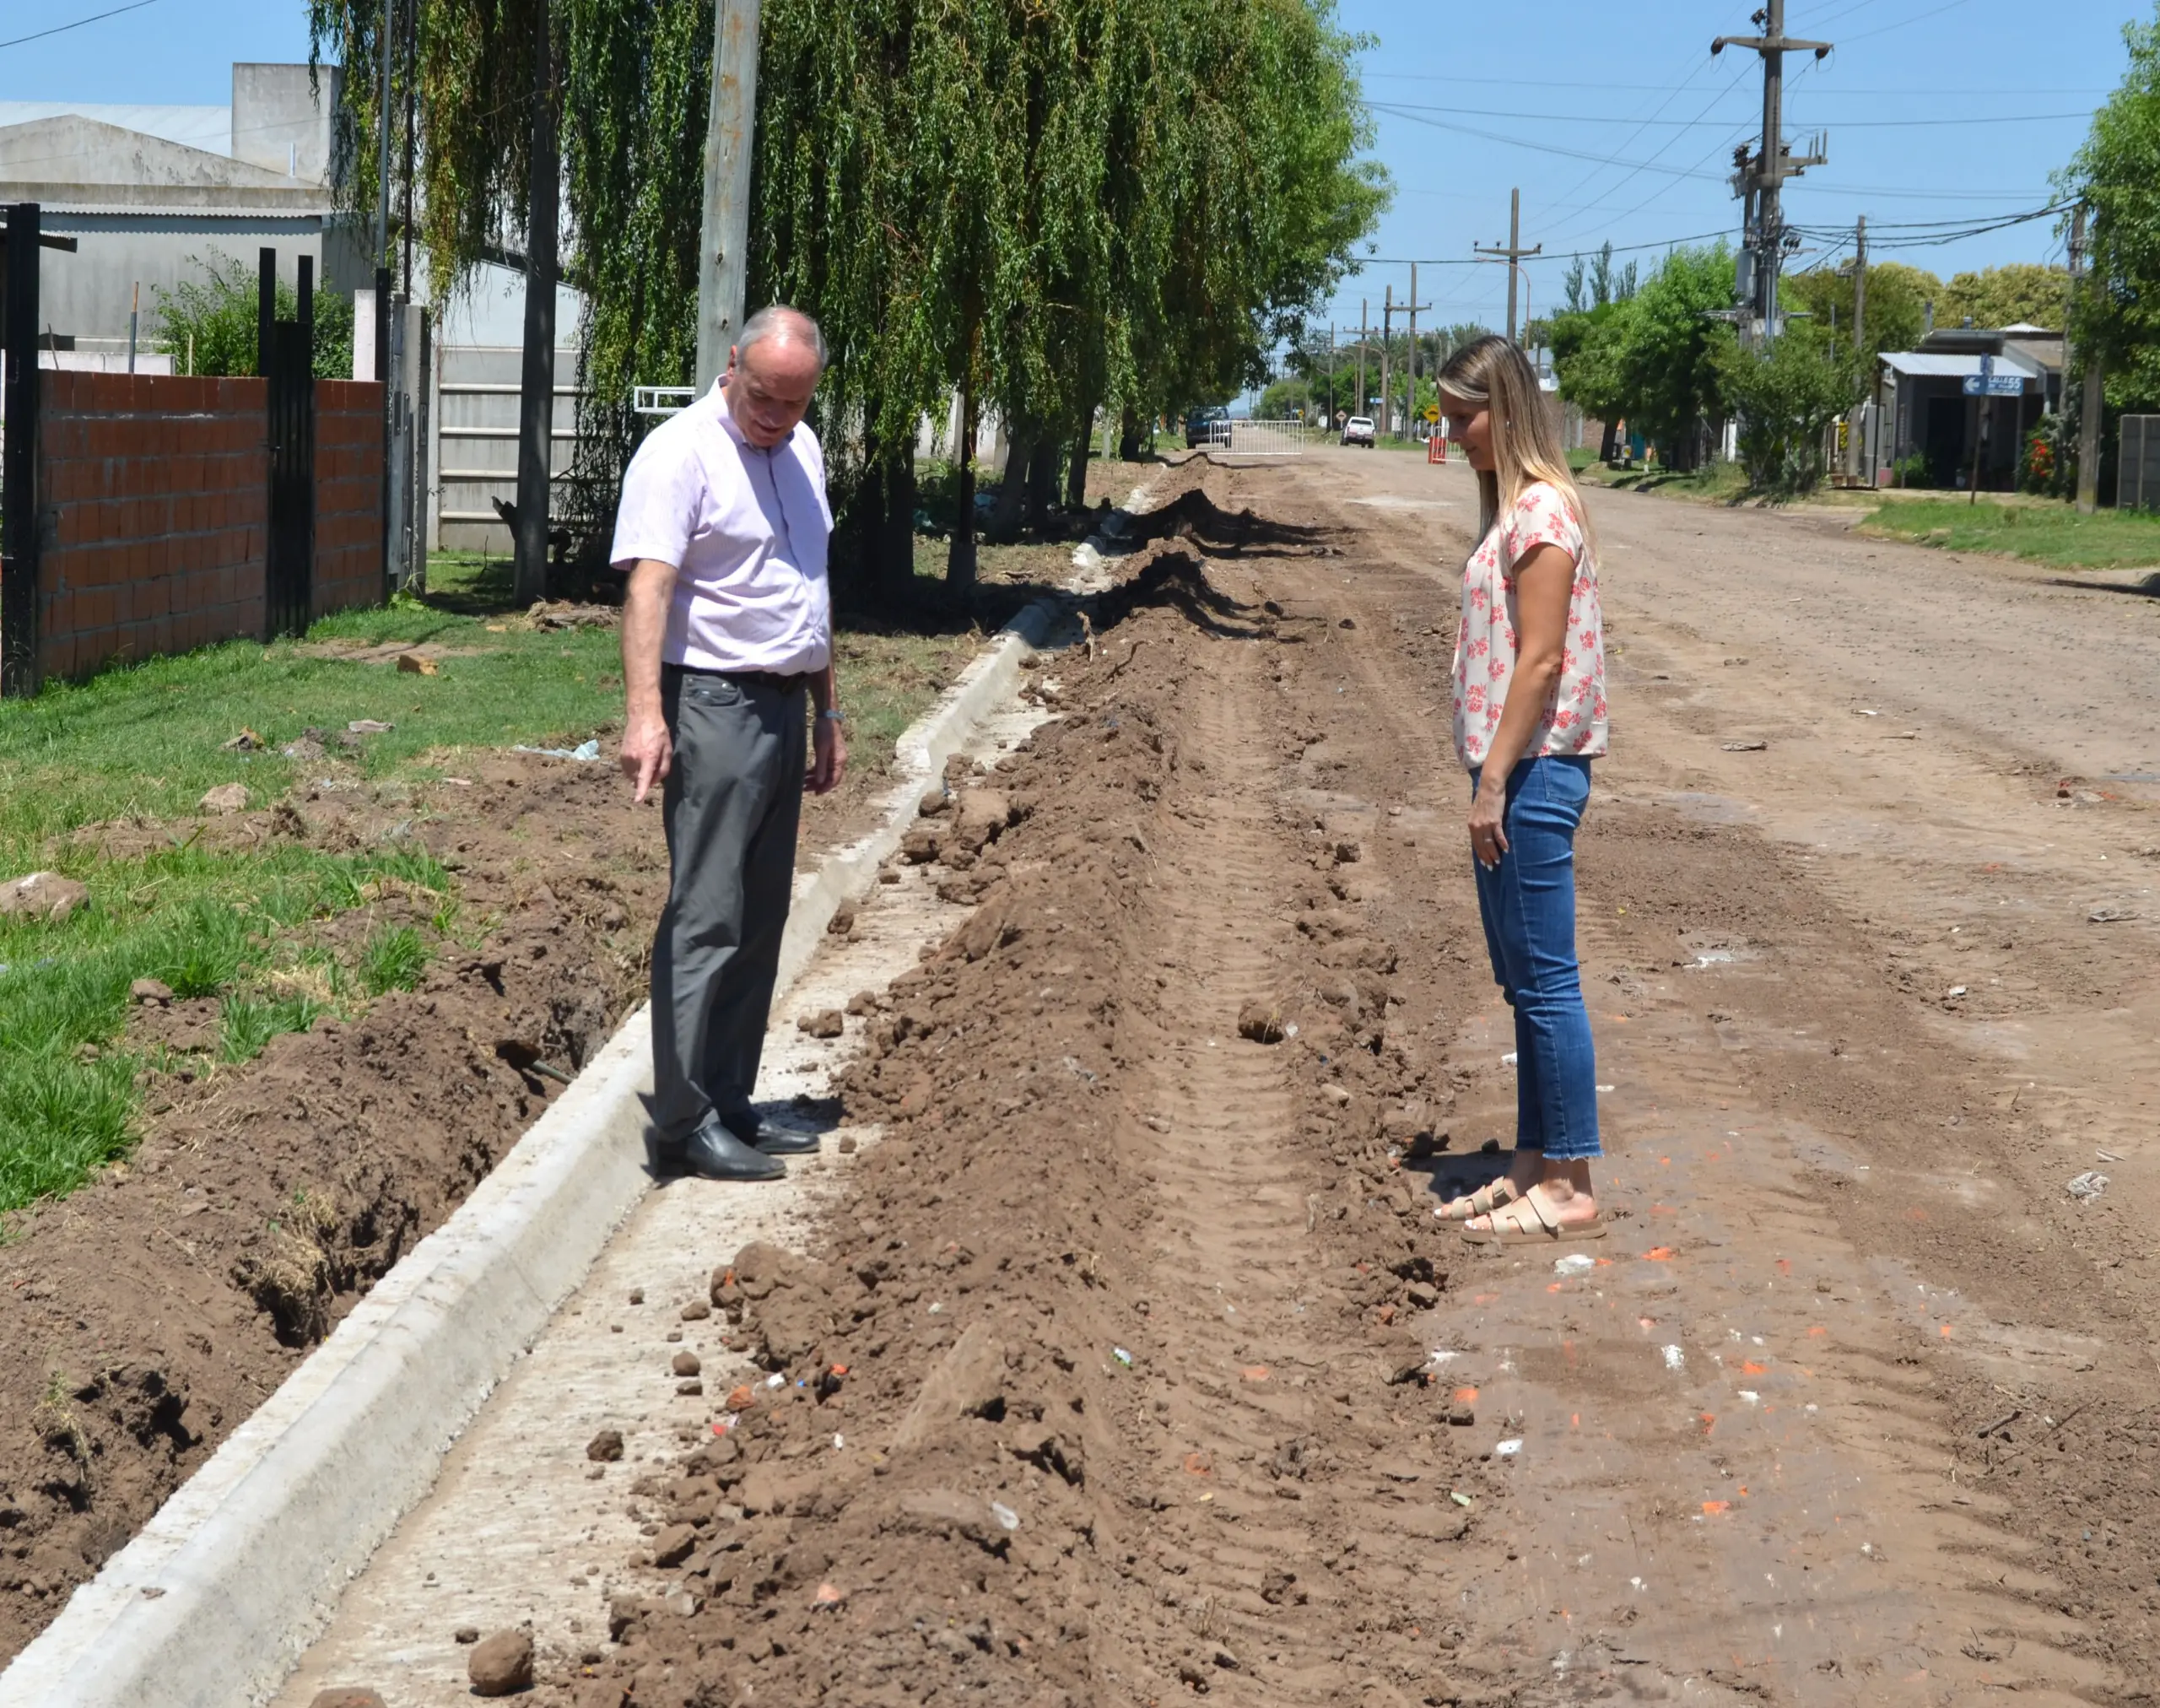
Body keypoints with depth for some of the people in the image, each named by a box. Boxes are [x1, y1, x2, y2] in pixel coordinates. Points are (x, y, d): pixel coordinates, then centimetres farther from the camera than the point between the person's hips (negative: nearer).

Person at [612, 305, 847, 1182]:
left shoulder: (801, 450, 14)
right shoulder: (681, 453, -12)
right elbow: (648, 585, -23)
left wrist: (827, 712, 21)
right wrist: (645, 713, -34)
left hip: (782, 707, 9)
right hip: (714, 708, -9)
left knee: (761, 919, 11)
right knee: (706, 920, -9)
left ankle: (729, 1104, 19)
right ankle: (684, 1123, -4)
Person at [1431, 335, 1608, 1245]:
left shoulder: (1542, 513, -15)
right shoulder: (1512, 509, 15)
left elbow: (1541, 662, -19)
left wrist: (1495, 781, -19)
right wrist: (1490, 777, 16)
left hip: (1533, 772, -10)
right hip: (1512, 770, 10)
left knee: (1546, 983, -4)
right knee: (1522, 982, 15)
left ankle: (1571, 1192, 3)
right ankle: (1534, 1166, 24)